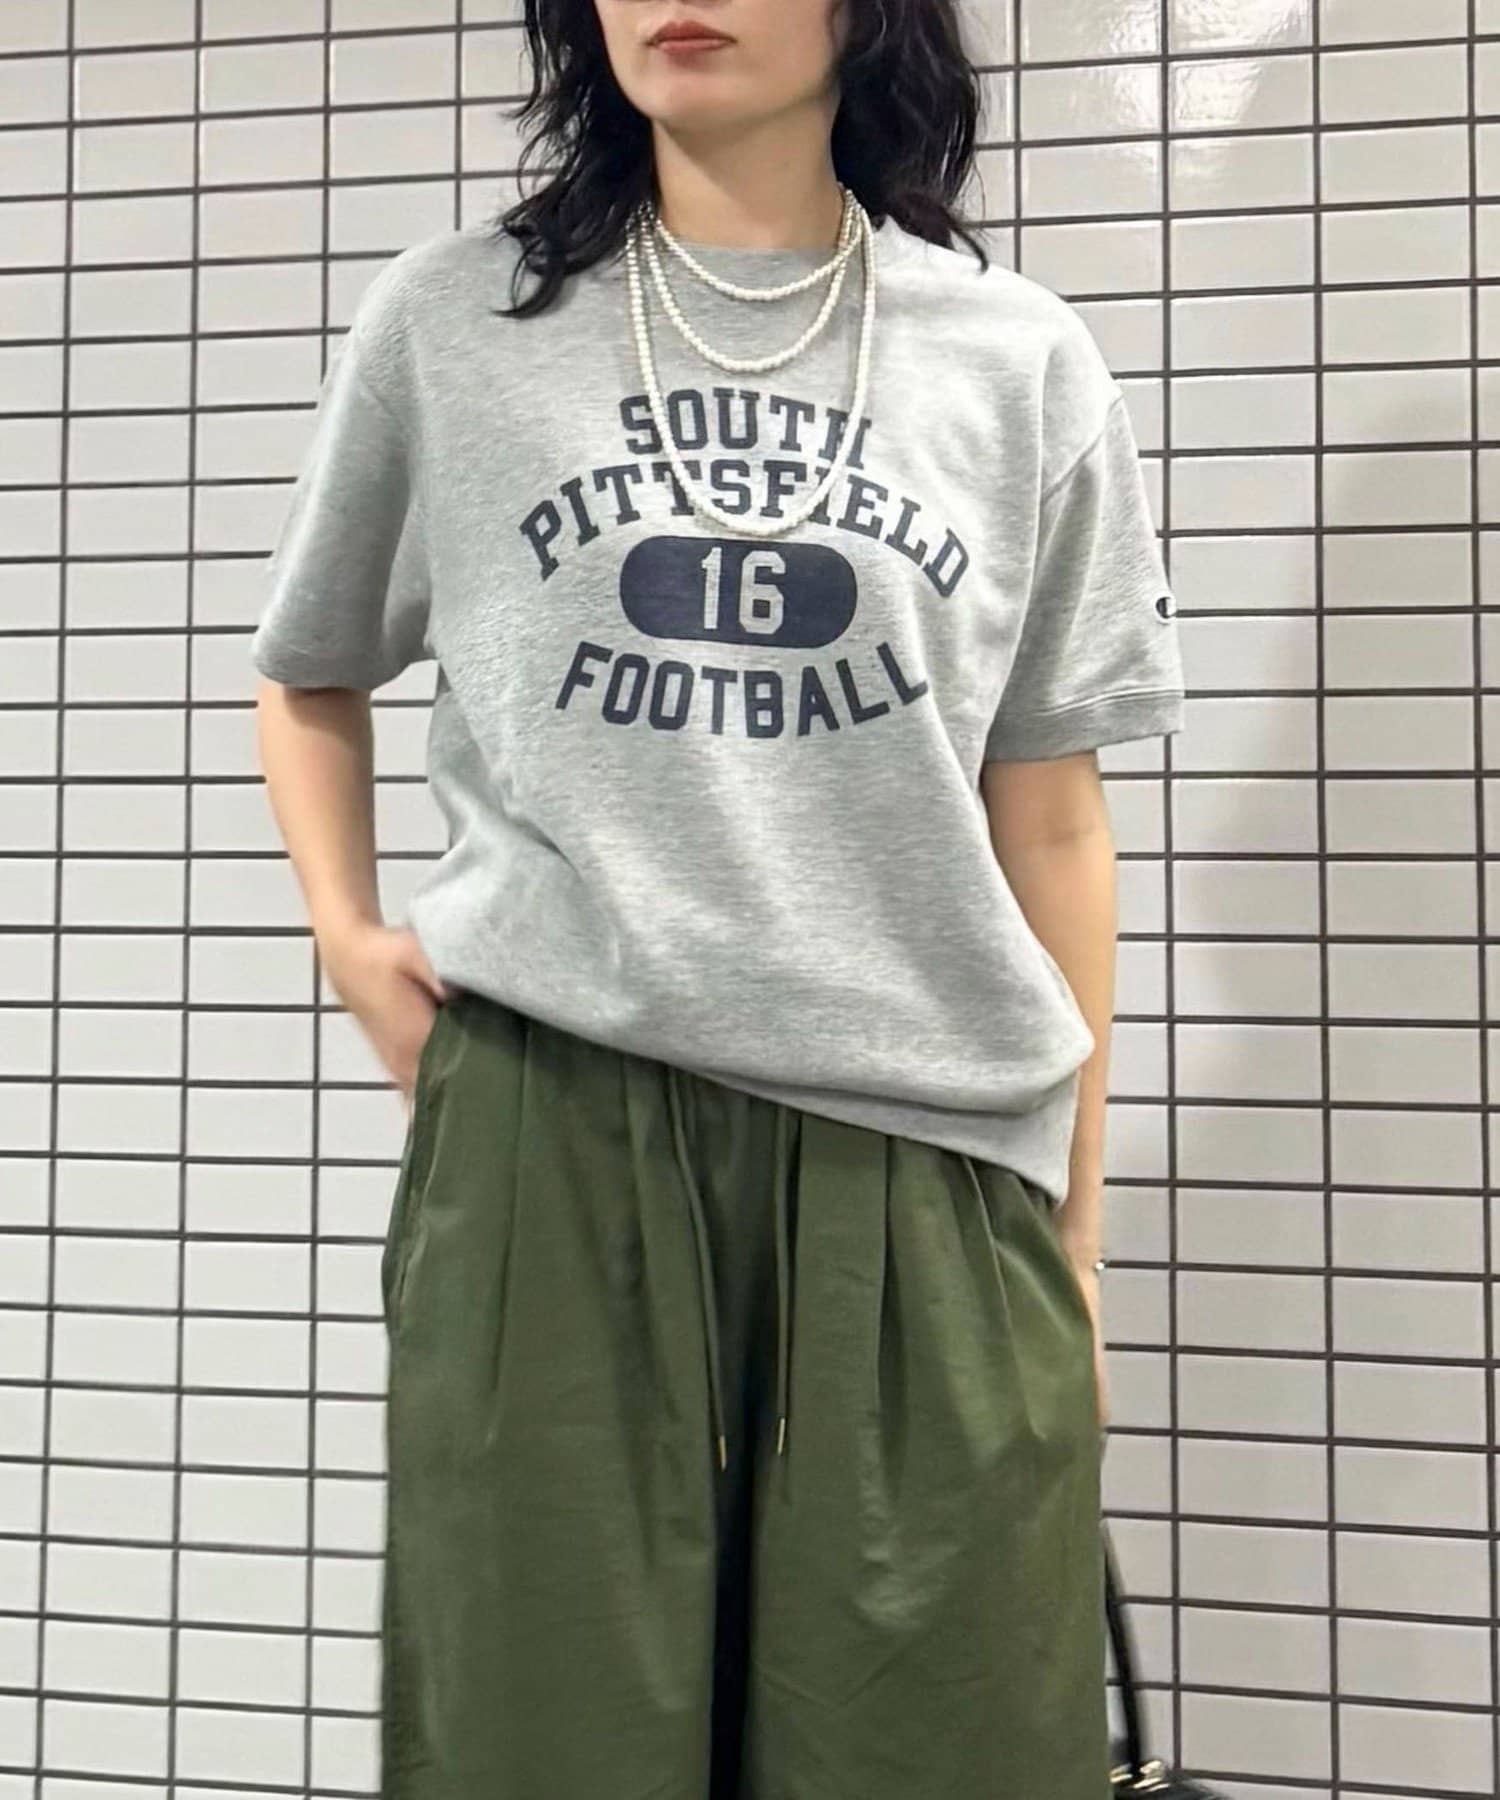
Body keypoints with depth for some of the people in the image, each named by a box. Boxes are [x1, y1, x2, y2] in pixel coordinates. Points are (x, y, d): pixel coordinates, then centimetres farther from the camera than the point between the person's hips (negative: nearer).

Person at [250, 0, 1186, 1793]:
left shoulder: (1021, 357, 10)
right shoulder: (444, 322, 9)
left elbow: (1048, 820, 9)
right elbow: (309, 681, 22)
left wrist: (1074, 1230, 9)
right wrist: (346, 933, 4)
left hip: (927, 1155, 1)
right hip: (545, 1133, 0)